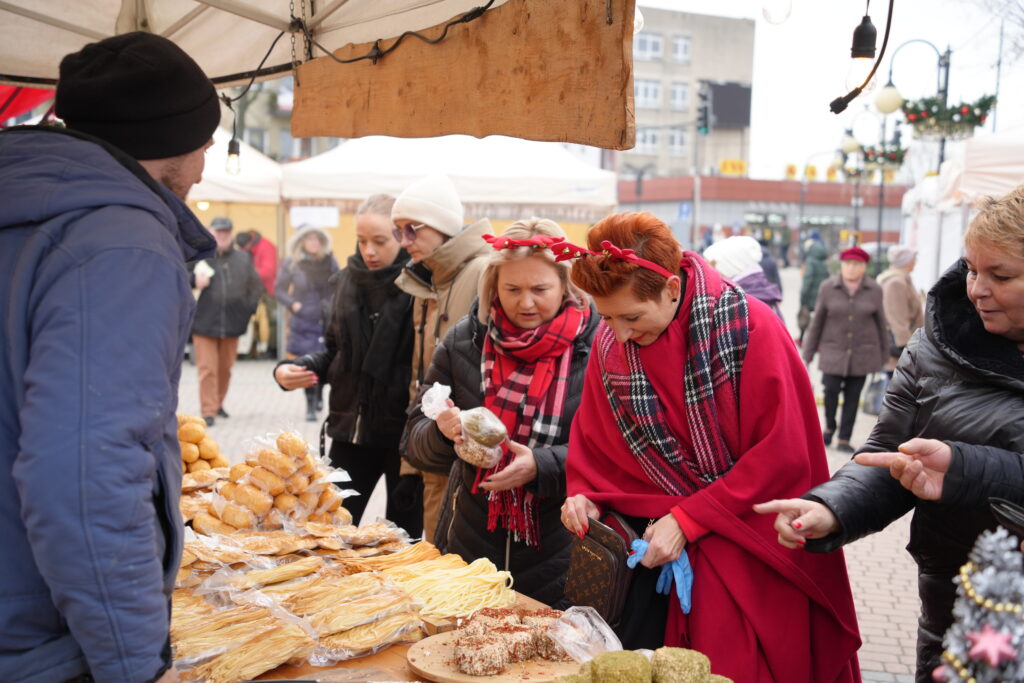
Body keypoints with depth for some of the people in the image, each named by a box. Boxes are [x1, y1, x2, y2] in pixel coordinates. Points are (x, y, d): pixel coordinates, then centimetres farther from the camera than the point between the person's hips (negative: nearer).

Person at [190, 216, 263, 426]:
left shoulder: (243, 258, 6)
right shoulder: (199, 257, -4)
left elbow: (255, 286, 15)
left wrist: (248, 309, 5)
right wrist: (195, 281, -20)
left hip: (232, 324, 4)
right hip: (204, 324, -3)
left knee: (225, 367, 14)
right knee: (207, 369, -6)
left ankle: (218, 403, 32)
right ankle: (208, 411, -1)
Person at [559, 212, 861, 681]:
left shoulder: (750, 328, -18)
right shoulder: (609, 344, -2)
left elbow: (781, 454, -18)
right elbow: (594, 436, 12)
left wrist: (687, 520, -19)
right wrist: (584, 494, -8)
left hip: (752, 553, -4)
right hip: (663, 538, 4)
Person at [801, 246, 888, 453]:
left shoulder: (874, 290, 0)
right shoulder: (828, 288, -1)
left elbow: (881, 323, 8)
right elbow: (817, 322, 3)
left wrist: (883, 356, 11)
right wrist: (807, 354, 4)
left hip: (863, 353, 1)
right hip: (834, 351, -1)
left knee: (853, 396, 2)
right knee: (831, 390, -11)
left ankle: (844, 439, 13)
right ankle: (829, 426, 17)